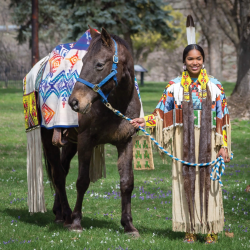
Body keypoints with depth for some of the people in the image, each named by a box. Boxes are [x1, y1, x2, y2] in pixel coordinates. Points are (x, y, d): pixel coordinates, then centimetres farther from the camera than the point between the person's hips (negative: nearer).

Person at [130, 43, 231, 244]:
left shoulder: (215, 86, 3)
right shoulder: (174, 86, 4)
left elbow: (223, 118, 3)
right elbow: (162, 113, 7)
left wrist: (224, 146, -1)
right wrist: (144, 121, -9)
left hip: (208, 141, -1)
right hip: (184, 141, 1)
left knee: (208, 181, -1)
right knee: (186, 181, 1)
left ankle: (211, 229, 6)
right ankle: (190, 229, 8)